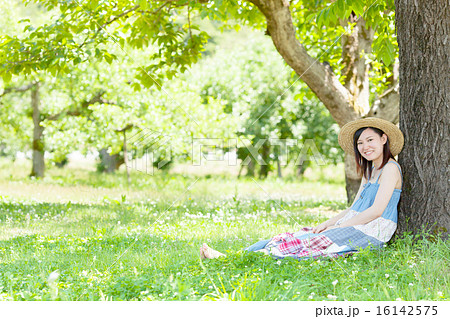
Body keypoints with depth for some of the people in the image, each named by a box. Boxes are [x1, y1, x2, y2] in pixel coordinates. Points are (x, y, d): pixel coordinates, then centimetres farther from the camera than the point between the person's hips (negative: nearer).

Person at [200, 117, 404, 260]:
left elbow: (376, 210, -14)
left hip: (371, 232, -9)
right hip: (352, 227, 9)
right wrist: (327, 224, 4)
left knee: (305, 244, -25)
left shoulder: (390, 168, -5)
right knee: (296, 237, -9)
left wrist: (338, 227, -12)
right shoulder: (369, 171, 24)